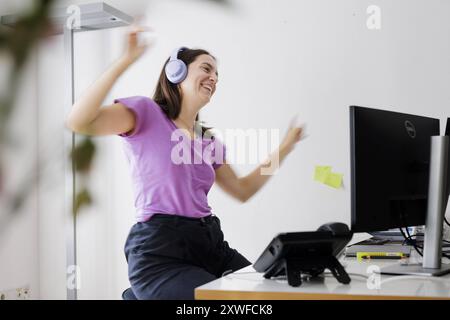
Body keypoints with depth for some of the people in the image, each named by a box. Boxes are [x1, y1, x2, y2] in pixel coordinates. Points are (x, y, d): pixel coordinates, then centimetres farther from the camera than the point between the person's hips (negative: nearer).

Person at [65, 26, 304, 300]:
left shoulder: (209, 140, 18)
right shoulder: (147, 112, -3)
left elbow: (242, 191, 27)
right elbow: (78, 122, -18)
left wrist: (284, 149, 24)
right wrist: (125, 61, -23)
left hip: (210, 242, 8)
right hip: (160, 250, -8)